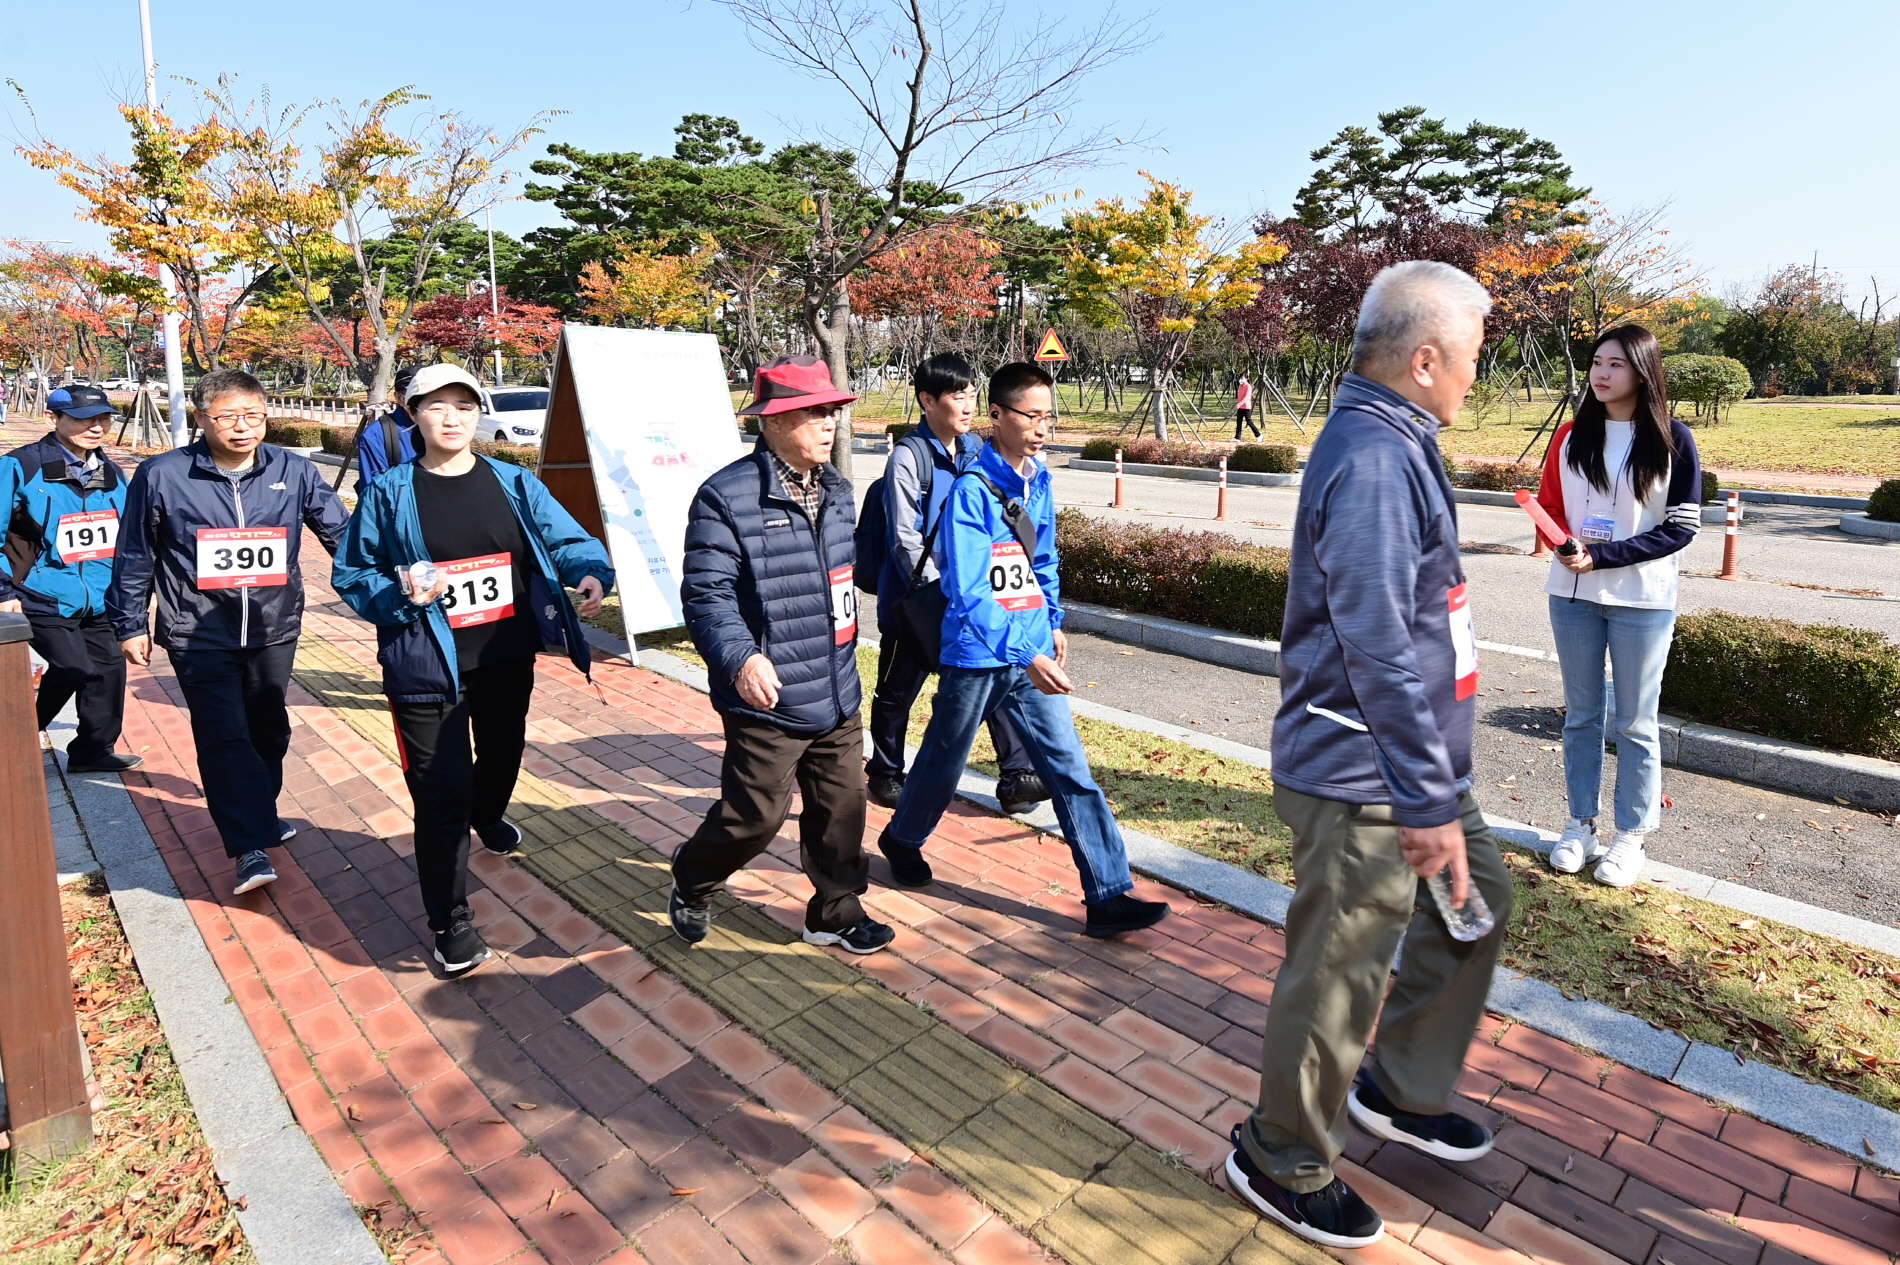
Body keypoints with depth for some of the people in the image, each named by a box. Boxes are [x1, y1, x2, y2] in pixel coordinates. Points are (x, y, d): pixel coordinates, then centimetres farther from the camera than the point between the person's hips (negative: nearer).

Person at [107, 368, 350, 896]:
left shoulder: (294, 472, -3)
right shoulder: (162, 476, -6)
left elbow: (342, 533, 4)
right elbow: (134, 556, 4)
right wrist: (130, 624, 7)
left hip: (273, 630, 3)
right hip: (199, 635, -2)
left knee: (268, 729, 17)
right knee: (224, 736, -7)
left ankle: (259, 813, 38)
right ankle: (251, 846, -3)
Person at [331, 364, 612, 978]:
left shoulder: (514, 484, 2)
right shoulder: (390, 494, -4)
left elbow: (566, 538, -2)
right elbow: (351, 574, 0)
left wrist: (592, 572, -25)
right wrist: (400, 592, -21)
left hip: (508, 659, 4)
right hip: (428, 669, -3)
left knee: (502, 753, 25)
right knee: (442, 793, -4)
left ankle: (488, 816, 62)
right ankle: (452, 921, 12)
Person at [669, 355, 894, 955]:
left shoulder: (836, 490, 10)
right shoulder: (726, 497, -15)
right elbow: (706, 591, -18)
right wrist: (740, 657, -33)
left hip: (837, 694, 7)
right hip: (769, 698, -7)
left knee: (842, 805, 13)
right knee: (757, 813, 4)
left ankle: (836, 912, 33)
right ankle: (691, 882, 35)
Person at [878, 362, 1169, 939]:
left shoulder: (1040, 481, 5)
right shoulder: (971, 489, -18)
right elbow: (968, 590, -25)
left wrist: (1053, 623, 17)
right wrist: (1025, 655, -31)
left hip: (1033, 655, 6)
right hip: (977, 655, -5)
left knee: (1070, 771, 2)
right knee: (944, 761, 15)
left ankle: (1109, 895, 7)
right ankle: (902, 839, 43)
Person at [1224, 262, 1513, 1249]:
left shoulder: (1394, 445, 12)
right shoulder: (1374, 460, -22)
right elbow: (1379, 649, -28)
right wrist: (1429, 801, -24)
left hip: (1410, 756, 11)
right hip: (1363, 774, -11)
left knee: (1479, 895, 23)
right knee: (1340, 973, 2)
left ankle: (1402, 1090, 40)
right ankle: (1283, 1164, 25)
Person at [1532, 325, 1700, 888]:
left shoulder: (1672, 440, -5)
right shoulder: (1571, 435, 4)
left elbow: (1681, 527, -8)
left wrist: (1602, 557, -18)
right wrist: (1565, 545, -12)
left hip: (1643, 601, -3)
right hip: (1573, 595, 3)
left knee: (1635, 723, 6)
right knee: (1581, 716, 11)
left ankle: (1631, 835, 19)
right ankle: (1580, 825, 23)